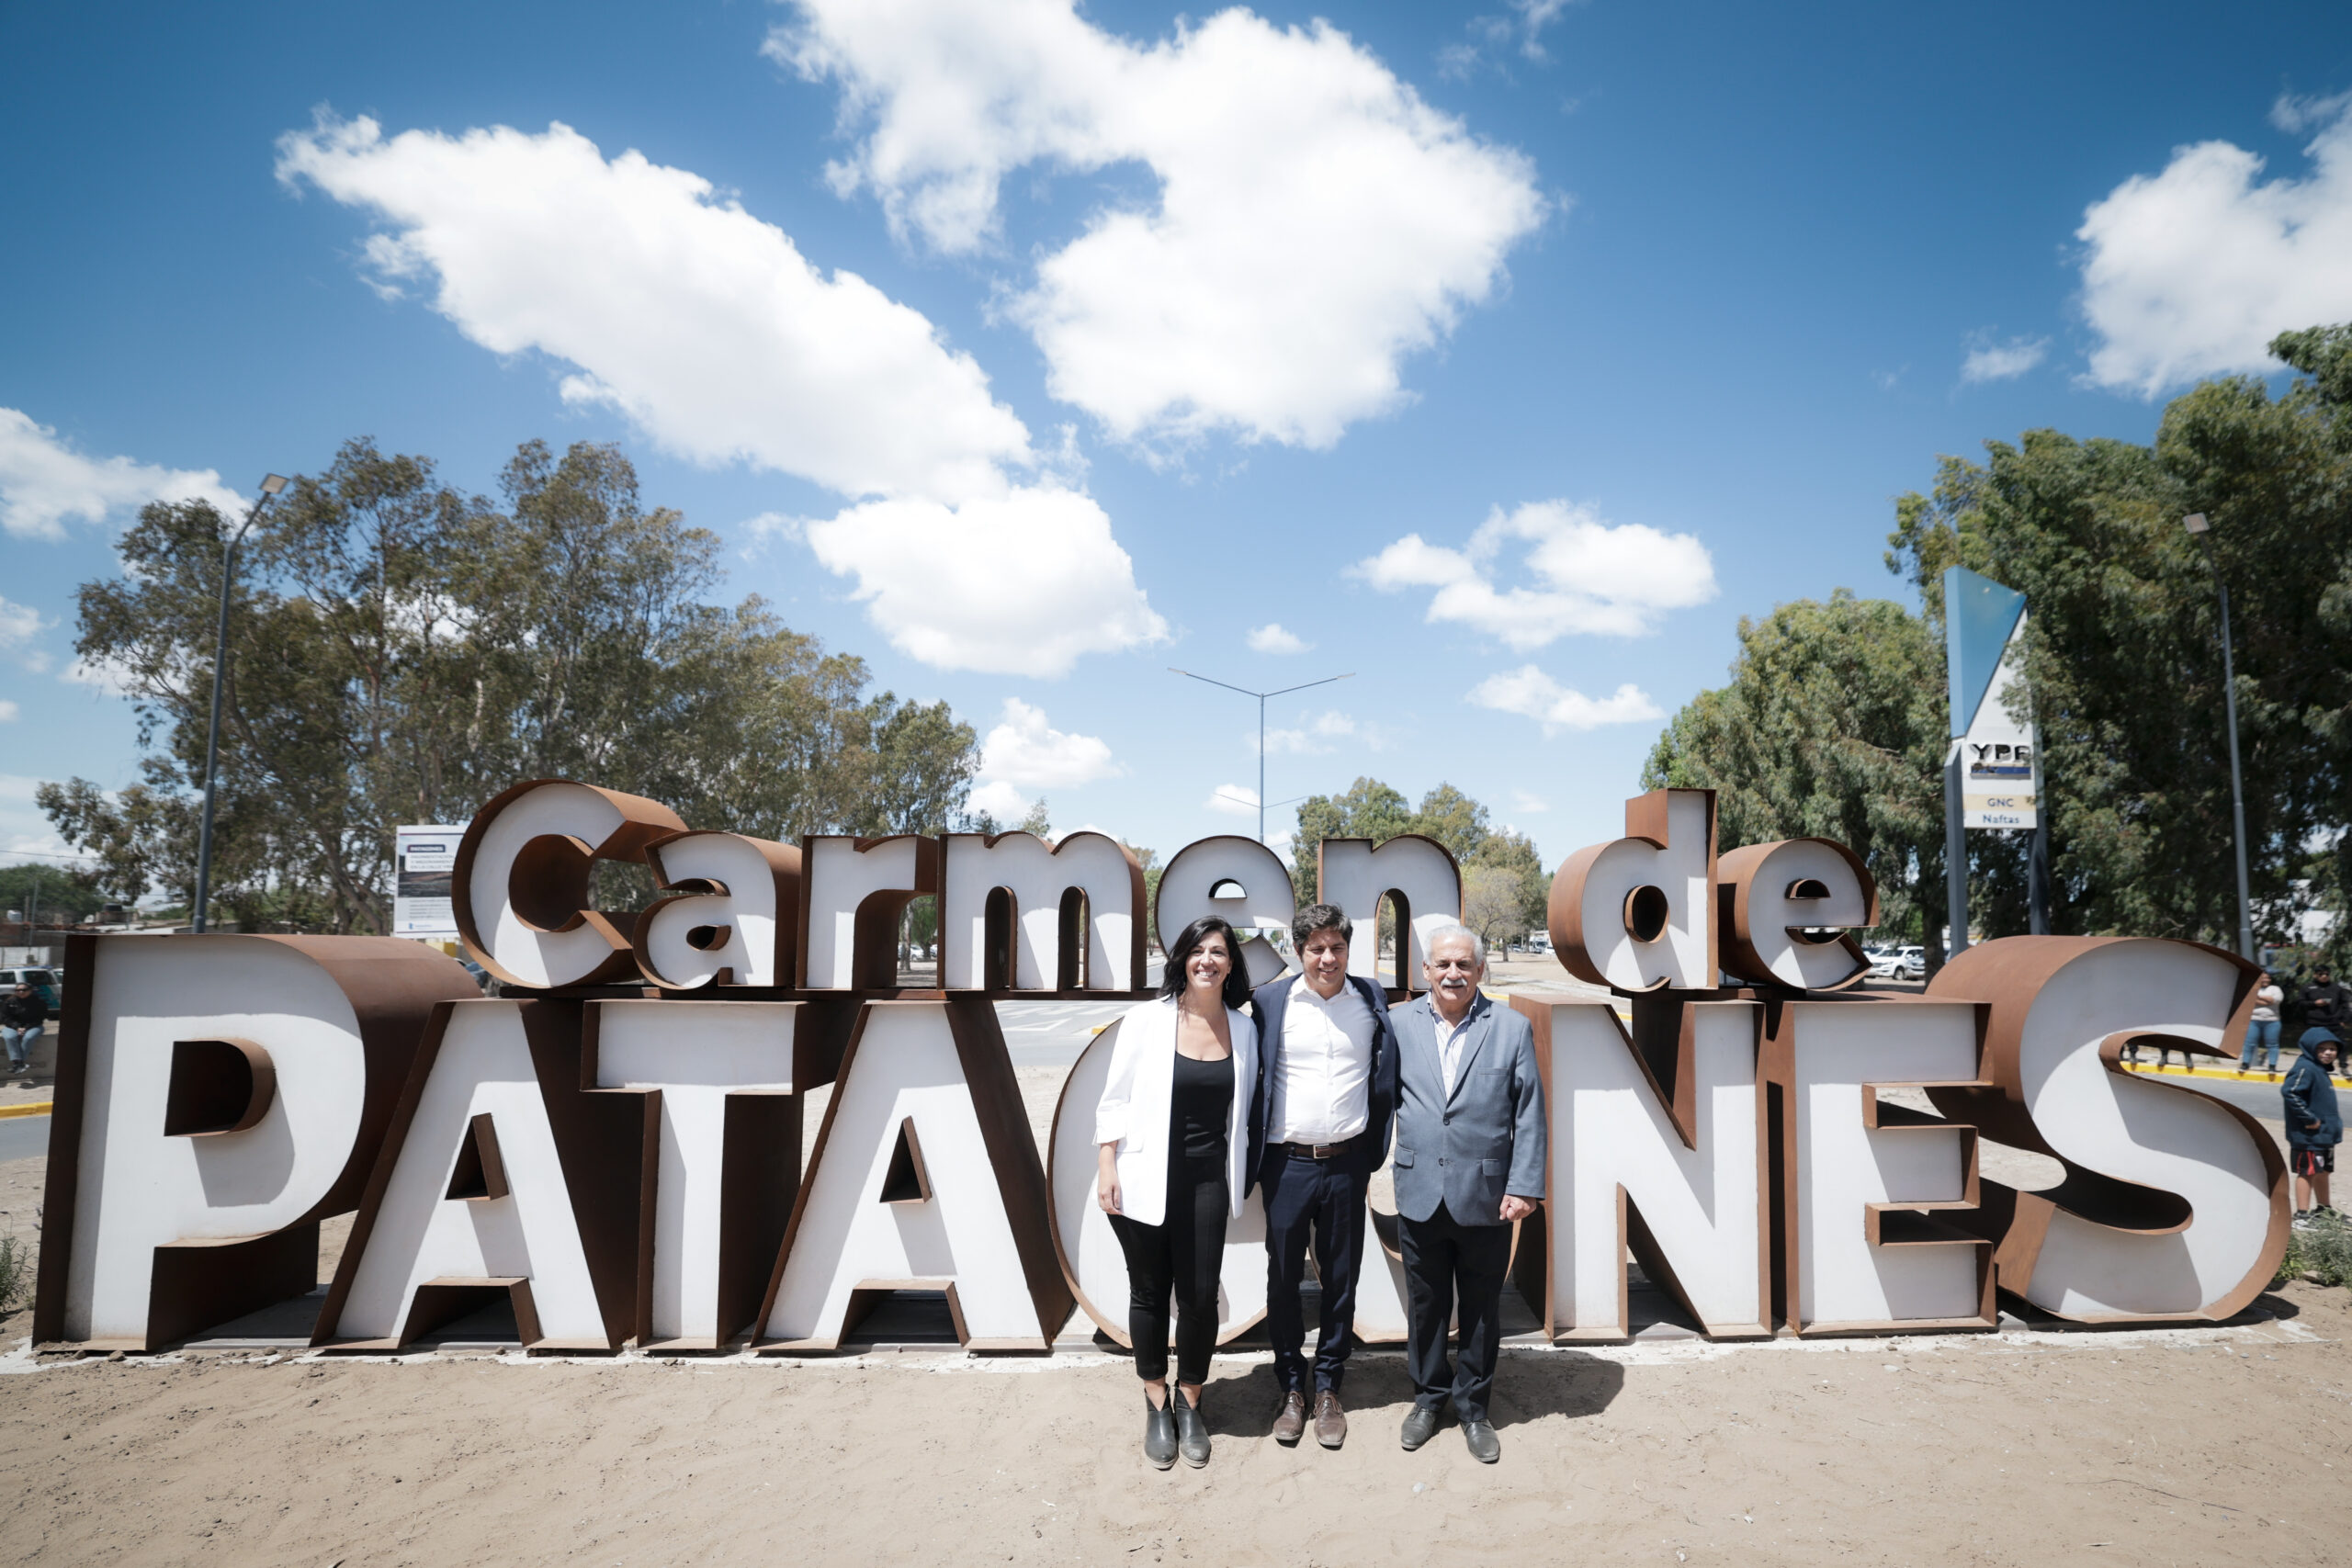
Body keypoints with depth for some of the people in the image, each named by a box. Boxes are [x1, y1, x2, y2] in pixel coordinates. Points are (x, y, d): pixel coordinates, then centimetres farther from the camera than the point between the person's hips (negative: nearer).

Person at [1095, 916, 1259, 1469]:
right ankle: (1156, 1402, 29)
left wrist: (1242, 1173, 10)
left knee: (1200, 1295, 3)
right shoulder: (1147, 1019, -6)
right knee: (1149, 1292, 9)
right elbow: (1114, 1099, -3)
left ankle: (1190, 1402, 26)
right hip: (1144, 1179, -2)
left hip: (1207, 1179, 2)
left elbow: (1242, 1108, 11)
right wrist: (1106, 1168, -7)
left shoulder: (1242, 1028, 3)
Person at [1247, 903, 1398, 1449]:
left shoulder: (1371, 1000, 2)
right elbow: (1253, 1080, 1)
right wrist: (1253, 1159, -1)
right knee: (1283, 1279, 8)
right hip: (1288, 1163, -1)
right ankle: (1290, 1388, 24)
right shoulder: (1270, 1002, -4)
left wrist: (1373, 1154, 6)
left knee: (1341, 1280, 11)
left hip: (1346, 1163, 1)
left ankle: (1327, 1388, 26)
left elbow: (1384, 1081, 8)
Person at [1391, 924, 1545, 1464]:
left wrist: (1525, 1186, -7)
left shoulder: (1512, 1028, -2)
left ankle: (1473, 1406, 30)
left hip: (1486, 1197, -1)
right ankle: (1429, 1396, 34)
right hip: (1420, 1194, 1)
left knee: (1481, 1308, 12)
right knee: (1425, 1304, 14)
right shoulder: (1400, 1024, 1)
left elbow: (1529, 1115, -2)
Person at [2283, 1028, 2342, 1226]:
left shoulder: (2321, 1070, 12)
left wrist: (2333, 1122, 12)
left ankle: (2323, 1209, 36)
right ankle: (2301, 1215, 1)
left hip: (2325, 1135, 10)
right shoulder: (2305, 1068, -19)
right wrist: (2309, 1118, -25)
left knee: (2323, 1172, 21)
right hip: (2309, 1135, -10)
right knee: (2308, 1172, -4)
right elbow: (2289, 1092, -29)